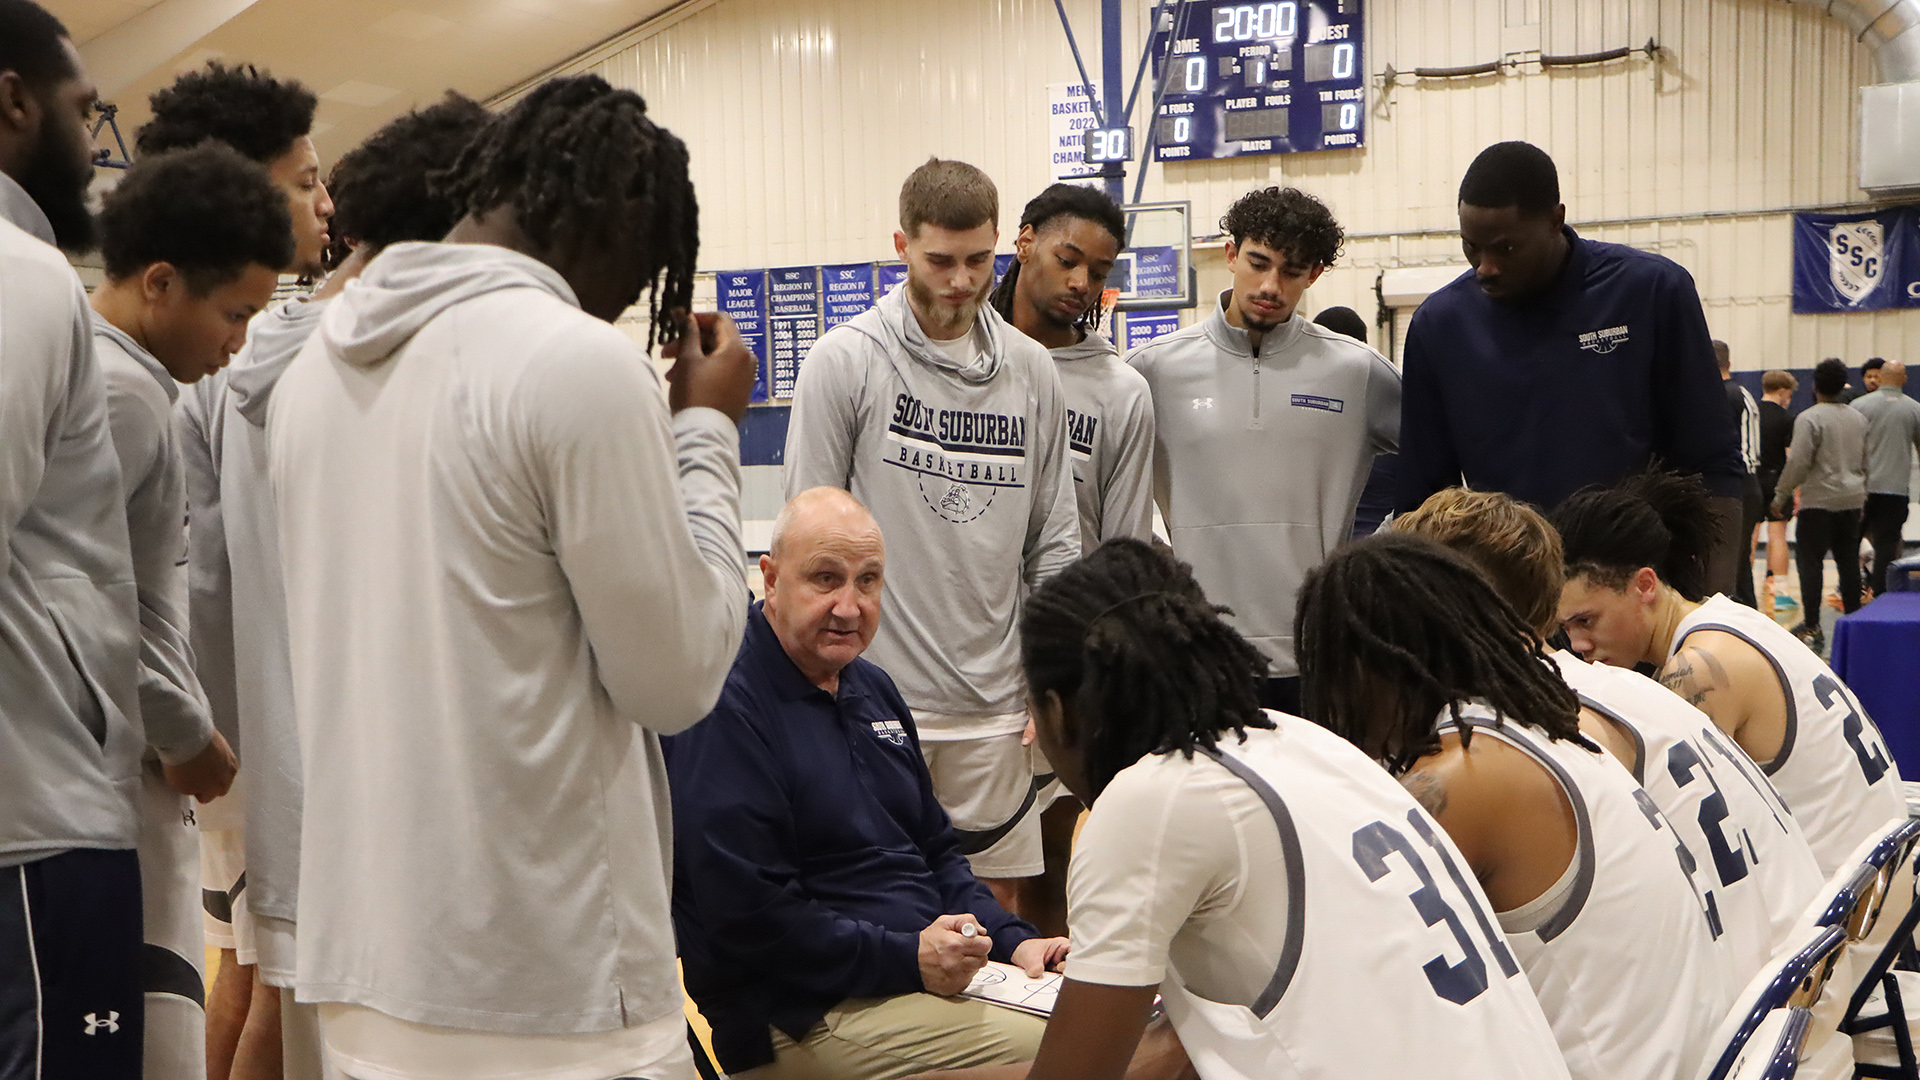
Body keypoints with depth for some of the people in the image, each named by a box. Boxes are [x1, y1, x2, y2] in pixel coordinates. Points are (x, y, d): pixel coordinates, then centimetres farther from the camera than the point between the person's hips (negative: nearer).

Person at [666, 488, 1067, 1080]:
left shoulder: (871, 687, 17)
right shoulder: (725, 708, -14)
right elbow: (747, 916, -20)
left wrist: (1012, 939, 8)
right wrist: (908, 959, -21)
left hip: (935, 961, 9)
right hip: (799, 1019, -9)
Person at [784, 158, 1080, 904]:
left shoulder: (1032, 370, 9)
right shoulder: (844, 360, -3)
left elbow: (1054, 540, 13)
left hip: (993, 703, 4)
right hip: (876, 696, -3)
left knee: (998, 897, 9)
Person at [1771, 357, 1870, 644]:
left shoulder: (1809, 418, -10)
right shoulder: (1859, 419, 12)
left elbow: (1798, 462, -14)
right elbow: (1865, 462, 19)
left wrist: (1781, 495, -6)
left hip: (1819, 501, -7)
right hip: (1852, 500, 7)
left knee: (1810, 560, -4)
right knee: (1849, 561, 11)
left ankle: (1812, 628, -7)